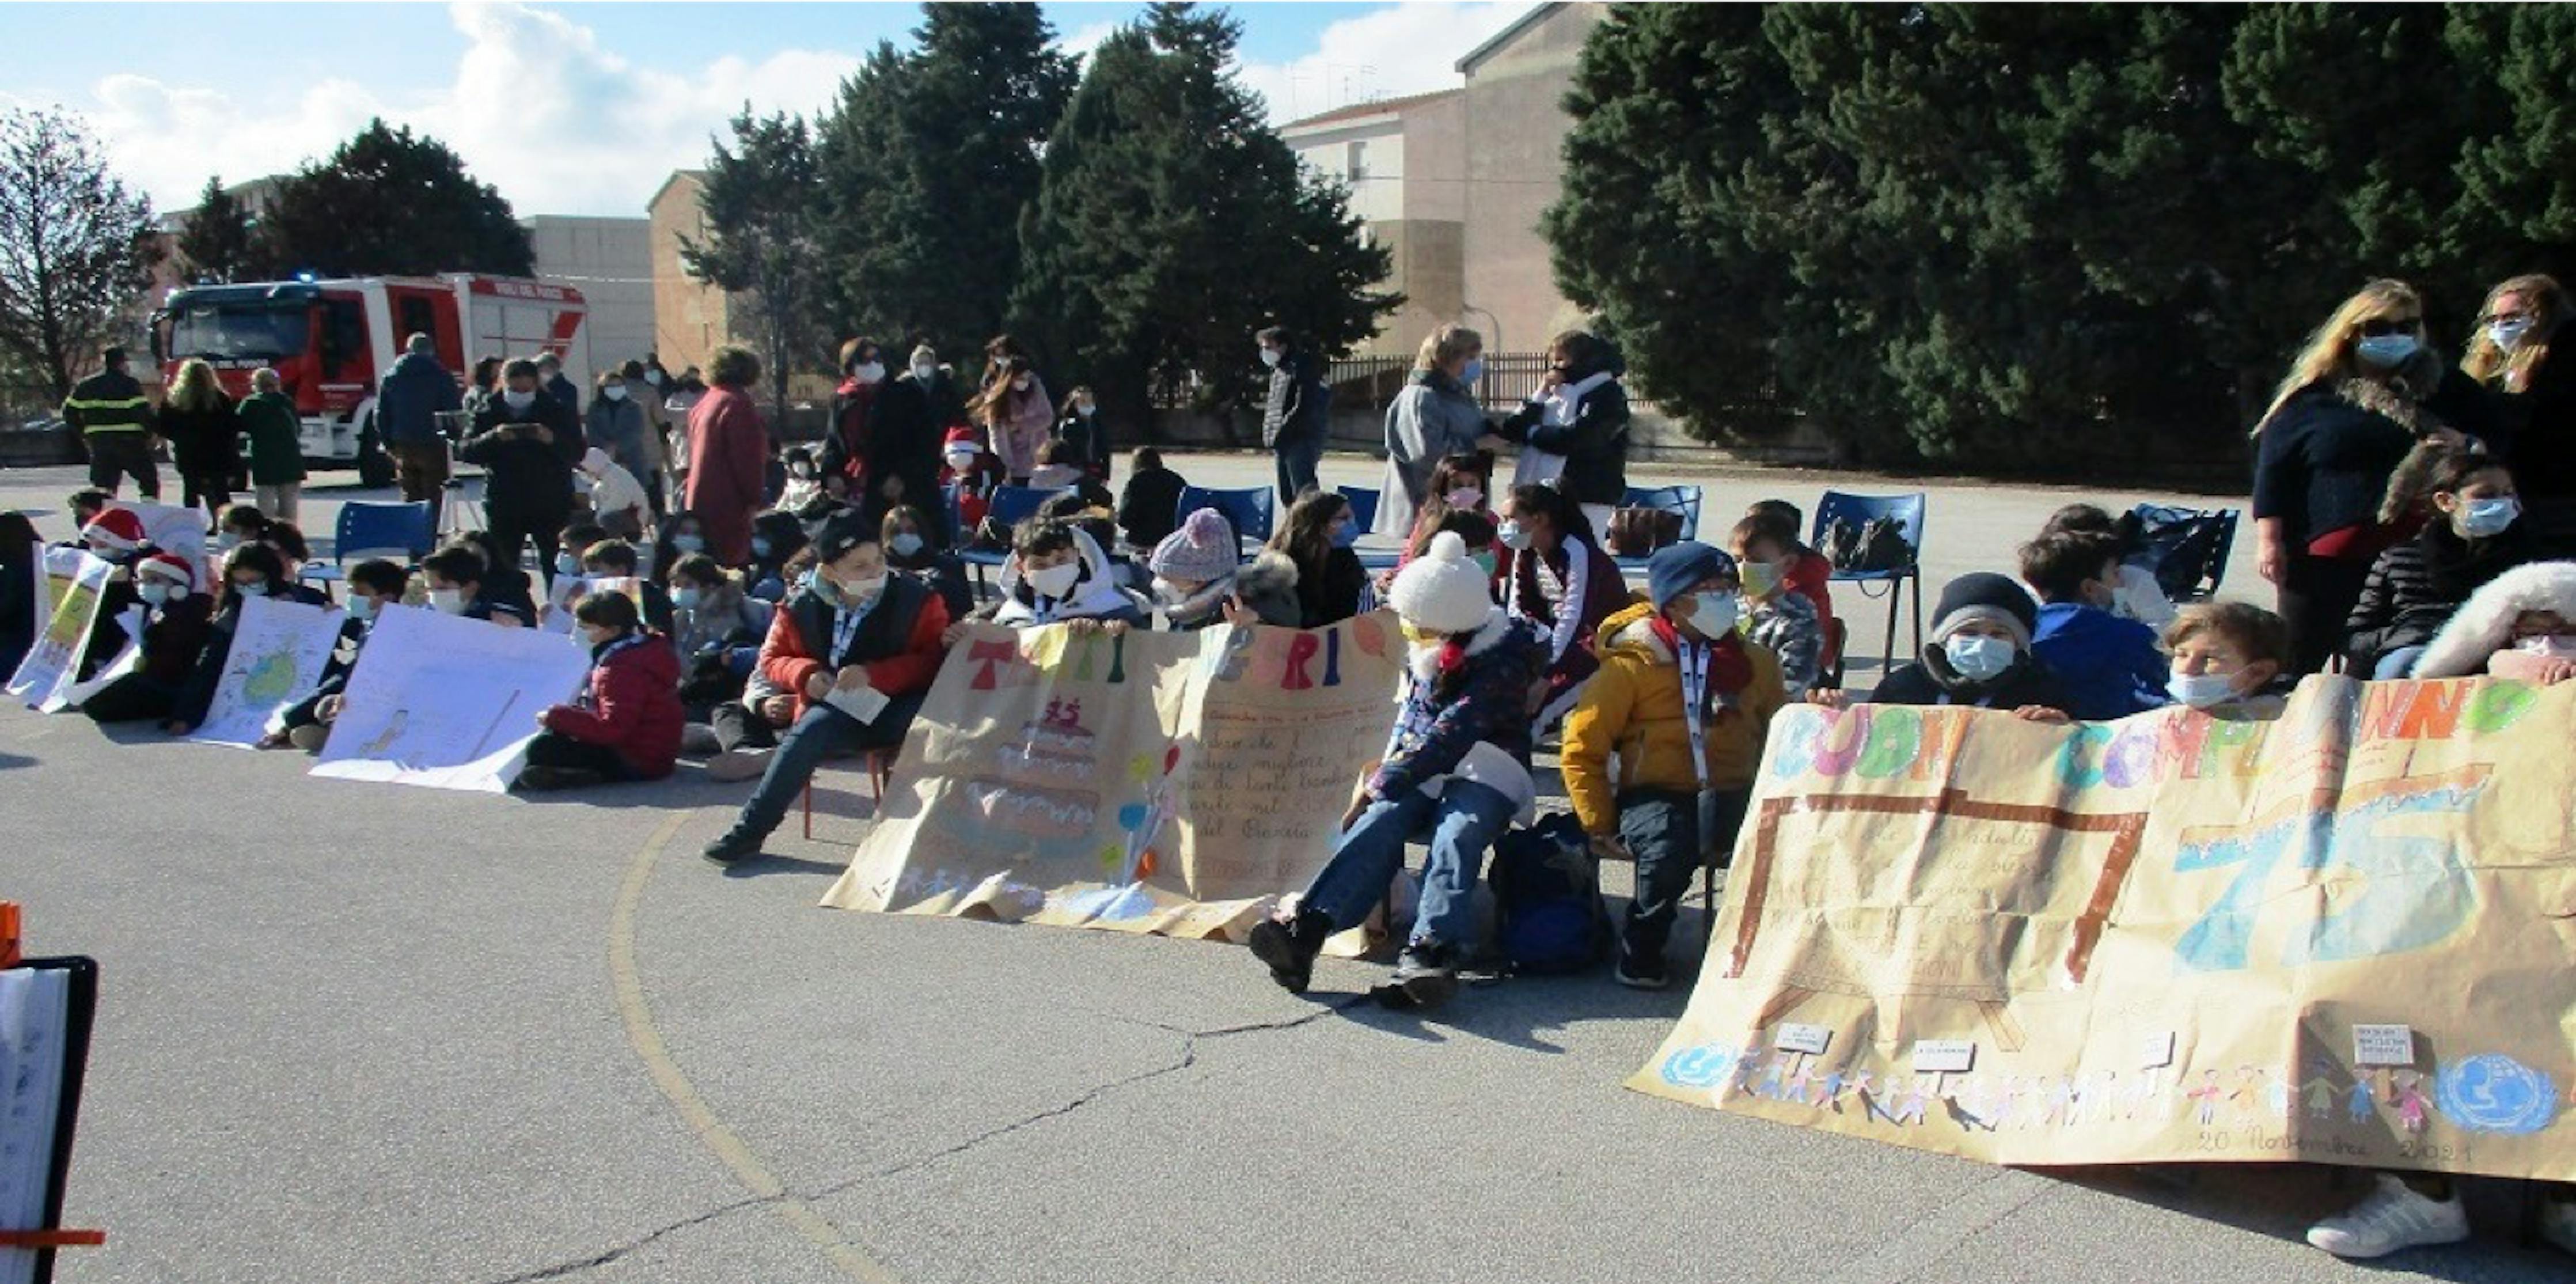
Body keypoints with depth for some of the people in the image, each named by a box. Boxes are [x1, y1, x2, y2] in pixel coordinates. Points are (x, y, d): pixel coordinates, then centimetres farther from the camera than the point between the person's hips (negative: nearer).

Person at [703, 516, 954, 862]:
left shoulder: (917, 600, -7)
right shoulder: (803, 607, 0)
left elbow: (936, 661, -11)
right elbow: (772, 658, 13)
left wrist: (873, 674, -23)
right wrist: (805, 674, -10)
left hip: (898, 706, -1)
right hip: (836, 709, 2)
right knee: (811, 730, -30)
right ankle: (750, 828, -21)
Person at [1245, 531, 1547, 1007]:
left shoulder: (1502, 662, -13)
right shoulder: (1425, 651, 13)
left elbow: (1450, 735, -19)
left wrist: (1380, 785, -18)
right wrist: (1388, 764, 5)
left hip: (1486, 773, -4)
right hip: (1421, 771, 4)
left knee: (1455, 837, -35)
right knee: (1378, 824, -26)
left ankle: (1429, 951, -57)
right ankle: (1305, 927, -49)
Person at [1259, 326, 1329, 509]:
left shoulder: (1302, 368, -11)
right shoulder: (1279, 370, 19)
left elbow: (1303, 408, -18)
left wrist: (1279, 435, -17)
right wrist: (1269, 435, 13)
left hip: (1300, 441, -10)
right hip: (1282, 444, 10)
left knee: (1303, 494, -12)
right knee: (1287, 496, 12)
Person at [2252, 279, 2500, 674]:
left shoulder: (2446, 389, 13)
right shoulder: (2315, 396, 5)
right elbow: (2272, 470, 1)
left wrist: (2466, 446, -6)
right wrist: (2270, 540, -7)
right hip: (2329, 554, -2)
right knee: (2298, 665, 1)